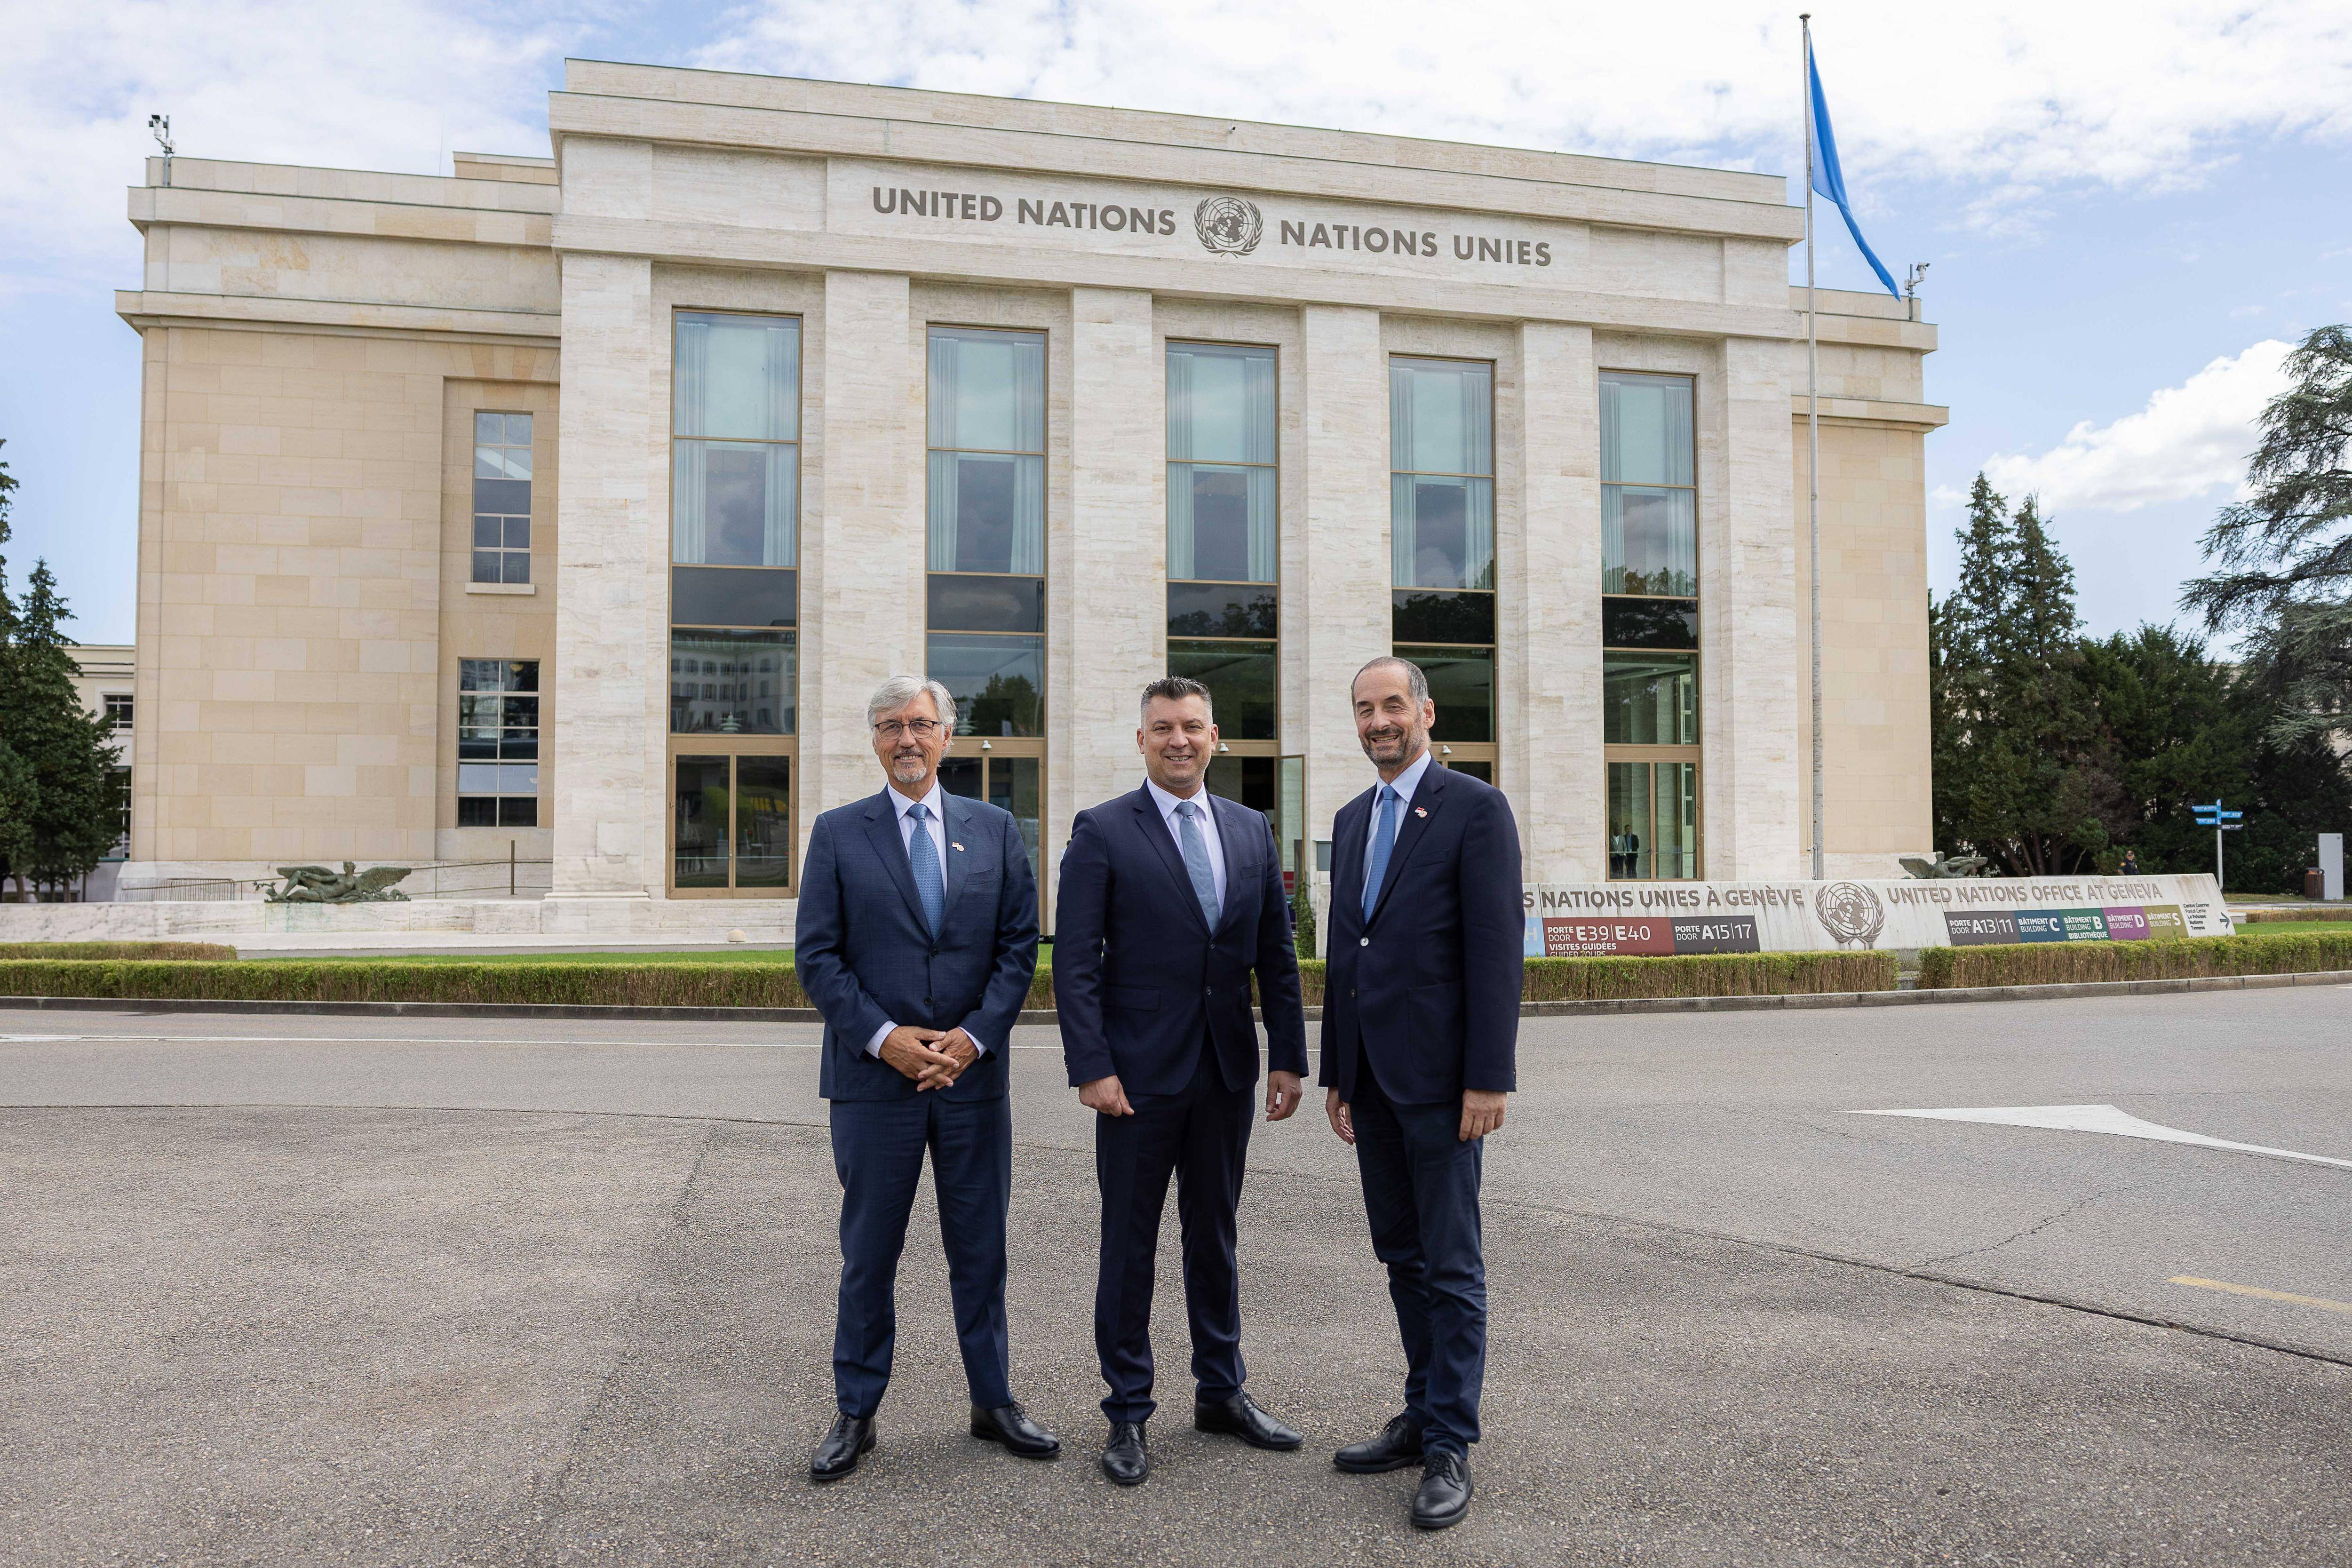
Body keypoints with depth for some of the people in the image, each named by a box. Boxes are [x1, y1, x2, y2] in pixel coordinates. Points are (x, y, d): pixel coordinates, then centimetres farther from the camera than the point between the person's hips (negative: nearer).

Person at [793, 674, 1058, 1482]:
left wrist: (974, 1035, -8)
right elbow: (817, 956, -2)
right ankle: (856, 1415, 23)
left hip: (973, 1073, 2)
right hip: (874, 1078, -1)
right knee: (868, 1254, 8)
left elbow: (1019, 946, 4)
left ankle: (993, 1401, 26)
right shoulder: (837, 833, 2)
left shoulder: (995, 830, 6)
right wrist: (884, 1037, -13)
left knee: (980, 1249, 11)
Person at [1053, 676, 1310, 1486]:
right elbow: (1076, 963, -9)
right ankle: (1128, 1414, 20)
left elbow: (1277, 956, 10)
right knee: (1129, 1246, 6)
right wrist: (1092, 1069, -15)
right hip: (1140, 1075, -4)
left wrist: (1290, 1056, 5)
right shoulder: (1102, 832, -5)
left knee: (1214, 1237, 16)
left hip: (1228, 1071, 4)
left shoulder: (1252, 831, 8)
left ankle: (1221, 1392, 31)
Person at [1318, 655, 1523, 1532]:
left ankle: (1450, 1448, 11)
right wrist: (1336, 1071, 15)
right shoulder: (1351, 820, 15)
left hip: (1439, 1075, -7)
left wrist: (1489, 1079, -17)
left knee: (1451, 1267, 1)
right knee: (1402, 1258, 15)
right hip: (1371, 1075, 7)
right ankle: (1424, 1417, 27)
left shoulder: (1475, 809, -7)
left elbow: (1497, 948, -12)